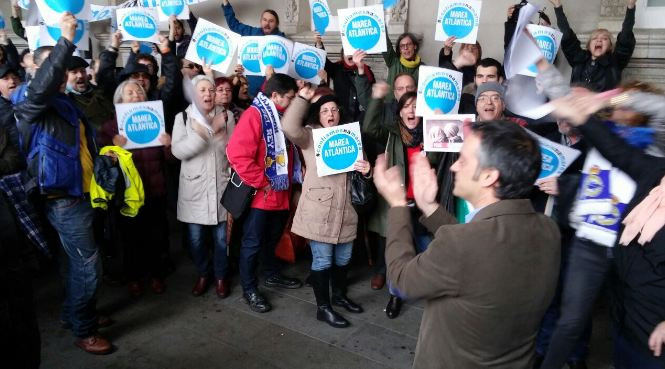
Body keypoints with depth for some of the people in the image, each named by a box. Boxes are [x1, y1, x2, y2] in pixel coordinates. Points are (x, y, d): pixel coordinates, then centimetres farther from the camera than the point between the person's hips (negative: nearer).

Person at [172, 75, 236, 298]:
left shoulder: (226, 116, 4)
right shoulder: (183, 118, 1)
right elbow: (178, 151, -13)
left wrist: (219, 132, -16)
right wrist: (203, 133, -23)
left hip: (221, 185, 1)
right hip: (194, 188, 0)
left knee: (221, 237, 6)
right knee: (195, 238, 7)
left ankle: (221, 276, 26)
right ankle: (203, 274, 30)